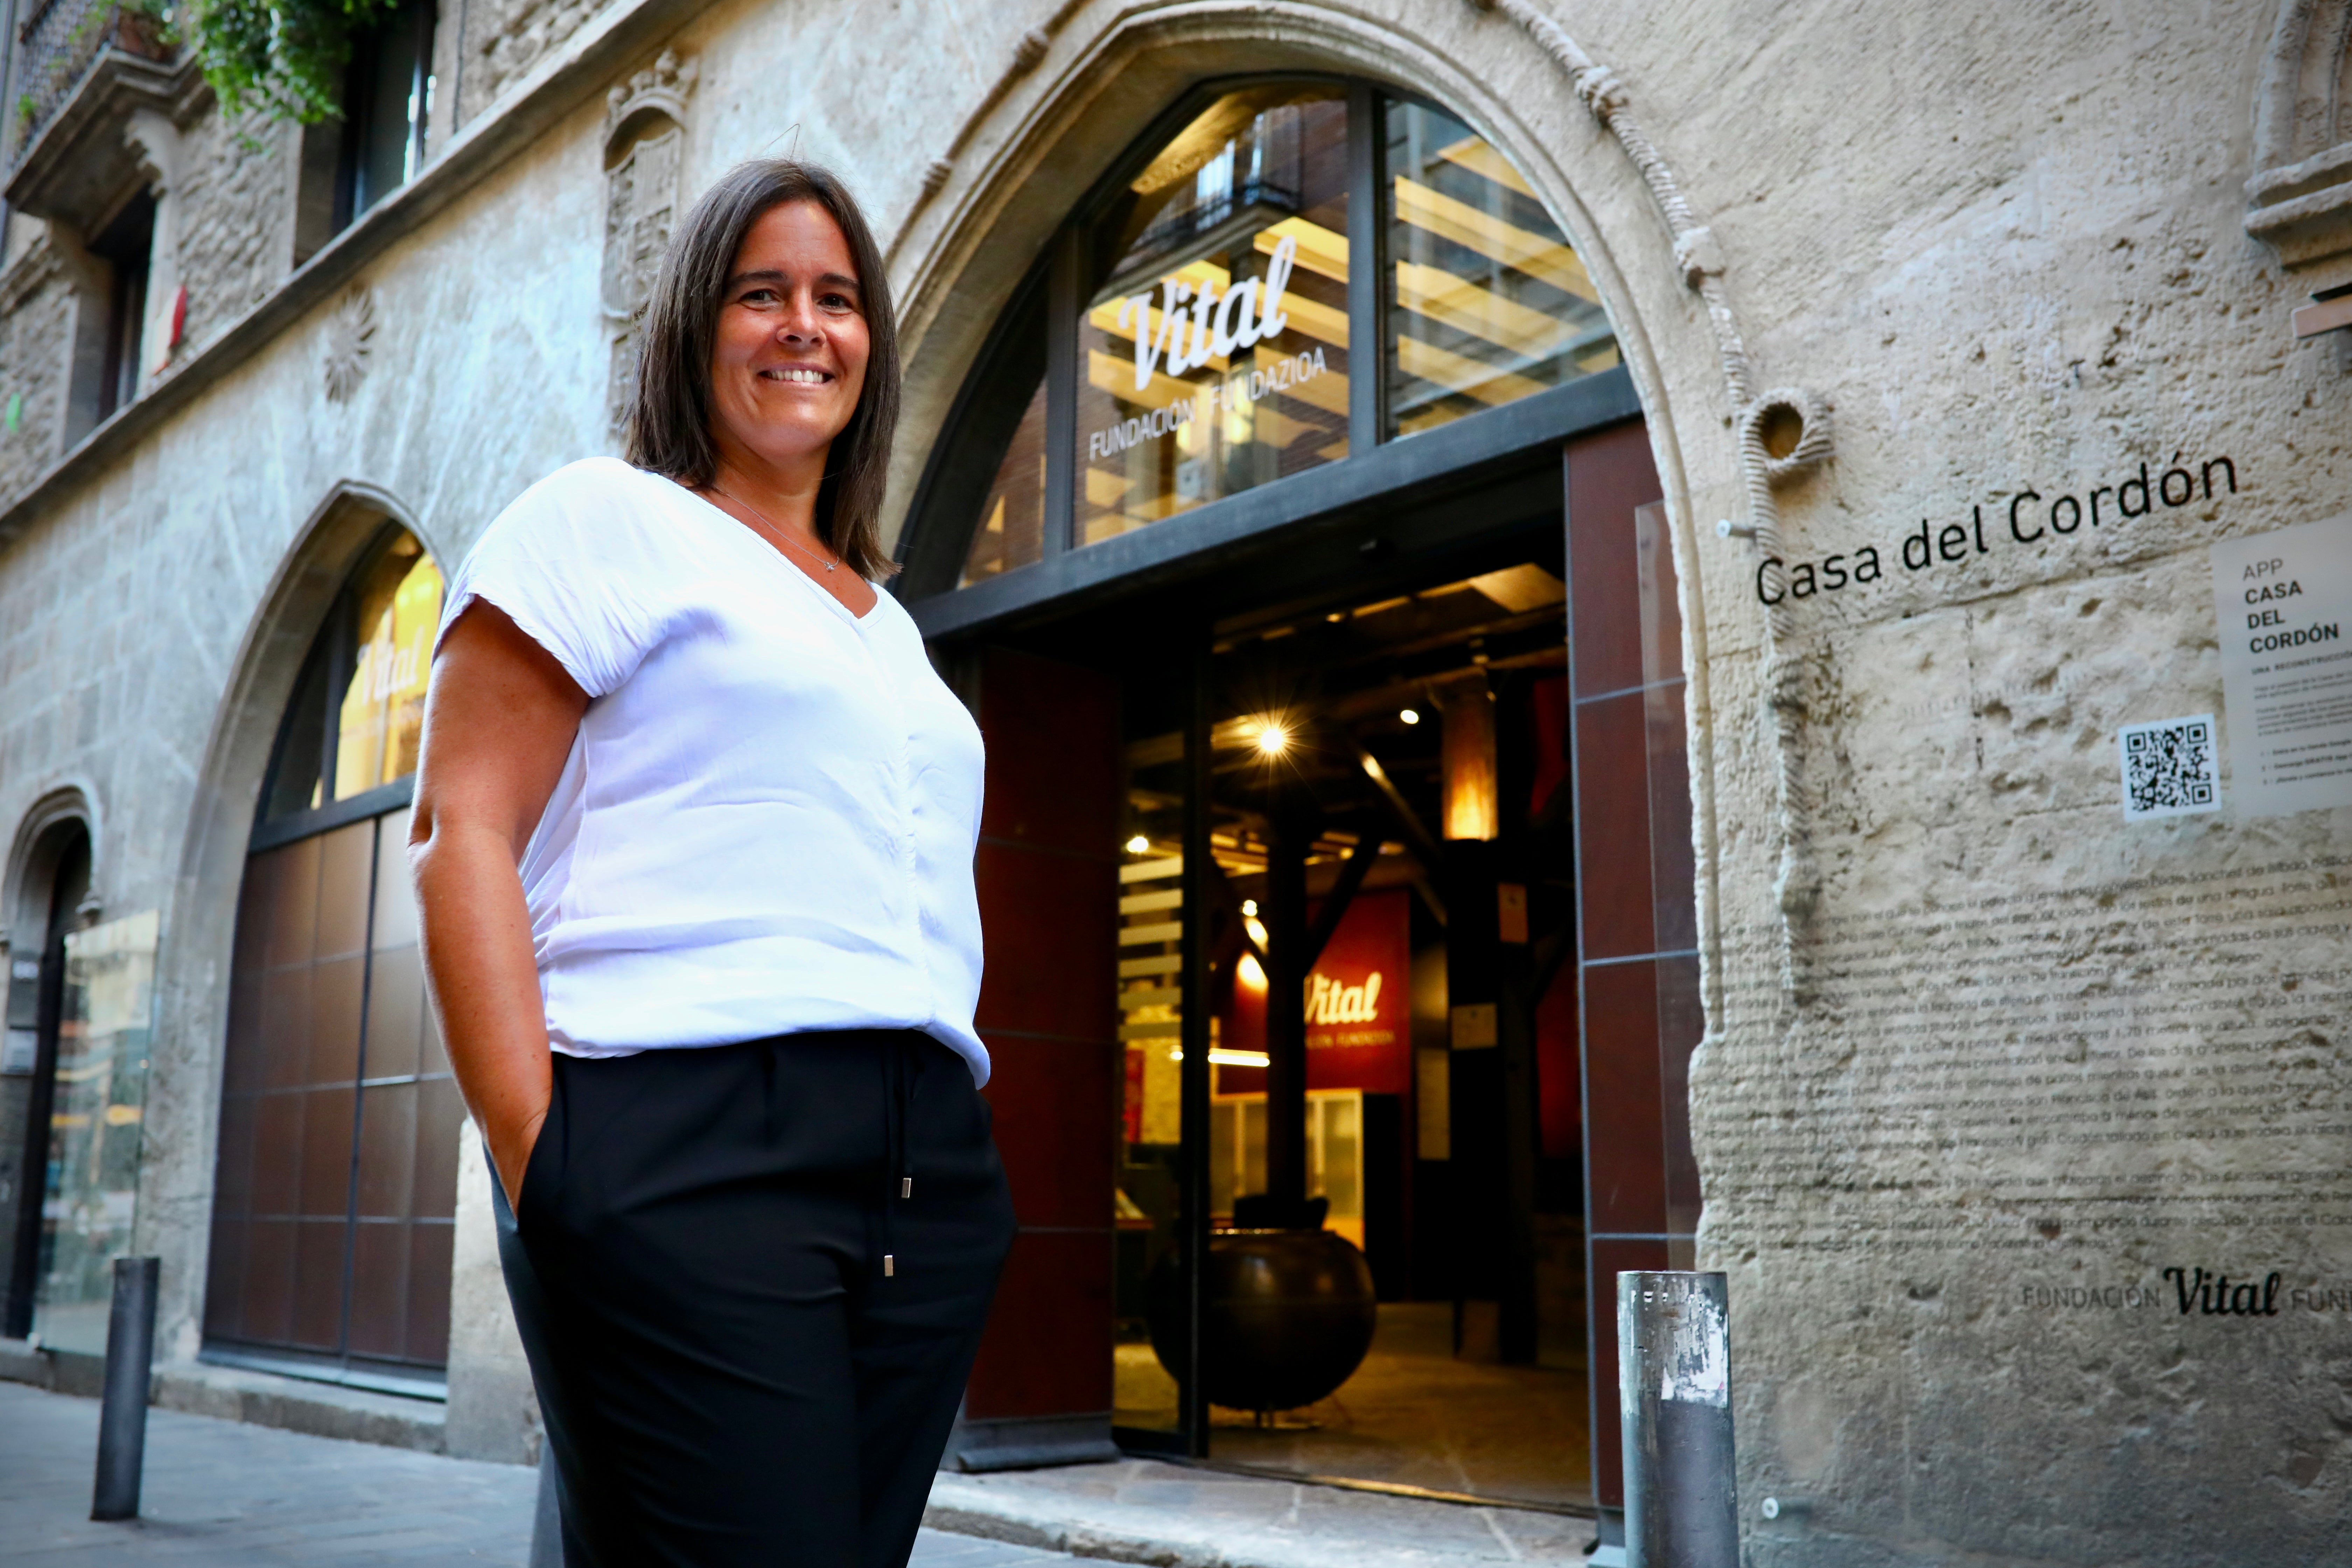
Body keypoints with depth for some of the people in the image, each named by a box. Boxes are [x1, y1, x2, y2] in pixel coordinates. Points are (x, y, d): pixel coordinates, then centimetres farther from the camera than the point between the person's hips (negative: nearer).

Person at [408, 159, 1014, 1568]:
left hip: (927, 1171, 7)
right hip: (688, 1141, -6)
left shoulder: (885, 618, 26)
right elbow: (463, 830, -4)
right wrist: (537, 1154, -14)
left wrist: (957, 1151, 15)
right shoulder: (607, 522, 6)